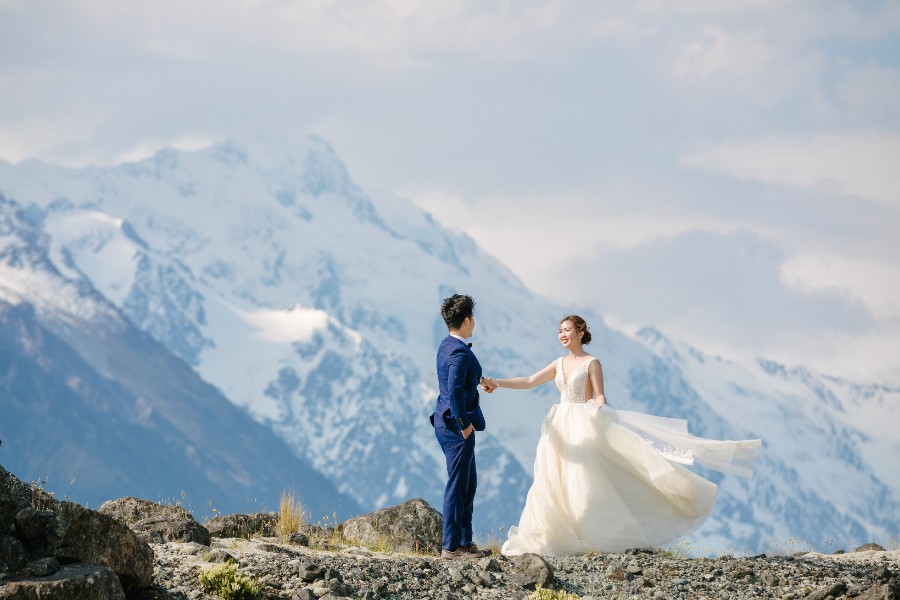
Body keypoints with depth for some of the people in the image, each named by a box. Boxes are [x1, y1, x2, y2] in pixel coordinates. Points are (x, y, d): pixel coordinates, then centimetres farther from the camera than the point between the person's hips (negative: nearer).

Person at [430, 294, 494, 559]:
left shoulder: (448, 345, 12)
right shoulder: (460, 352, -20)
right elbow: (455, 390, -29)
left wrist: (480, 380, 49)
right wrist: (464, 423, -21)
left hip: (447, 423, 10)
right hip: (456, 426, -10)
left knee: (468, 483, 17)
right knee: (457, 485, -5)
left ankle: (464, 541, 22)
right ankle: (451, 546, -1)